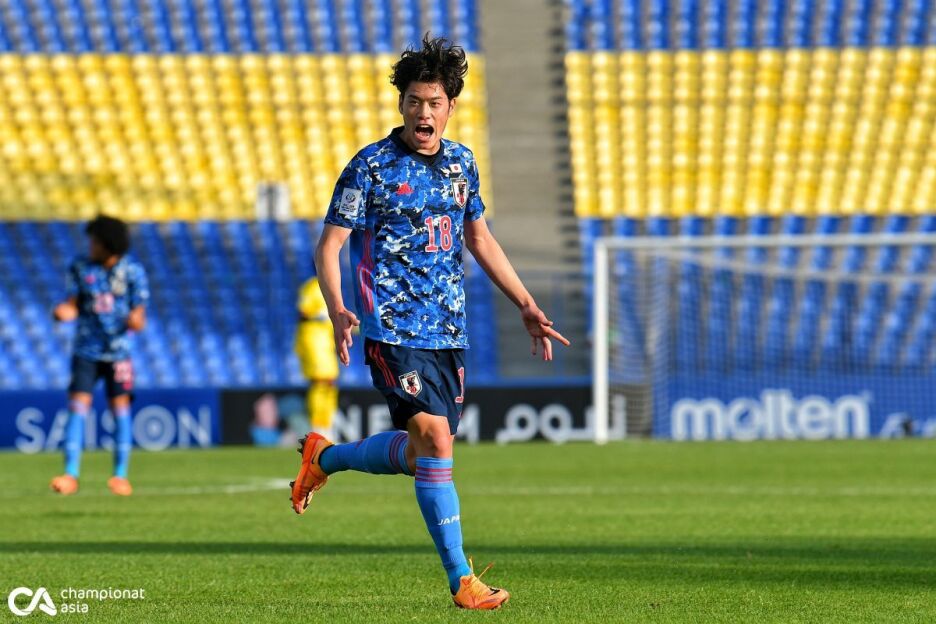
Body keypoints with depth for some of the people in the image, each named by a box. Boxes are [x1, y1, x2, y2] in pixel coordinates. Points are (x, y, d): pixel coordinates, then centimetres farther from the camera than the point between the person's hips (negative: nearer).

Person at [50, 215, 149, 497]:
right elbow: (72, 305, 1)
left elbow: (139, 312, -2)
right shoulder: (79, 268, 1)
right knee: (78, 407, -8)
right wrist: (64, 312, -22)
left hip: (118, 350, -1)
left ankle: (121, 474, 6)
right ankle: (70, 474, -8)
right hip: (86, 350, 1)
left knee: (120, 407, -3)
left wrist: (135, 320, -25)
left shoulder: (132, 271, -3)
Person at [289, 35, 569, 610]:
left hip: (448, 330, 6)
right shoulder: (372, 167, -7)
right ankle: (462, 581, -14)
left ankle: (325, 457, 34)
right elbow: (329, 245, -7)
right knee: (434, 441, -18)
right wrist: (338, 312, -24)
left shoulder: (461, 164, 10)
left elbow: (480, 239, 23)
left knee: (422, 452, 7)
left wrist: (527, 306, 18)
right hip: (393, 330, -6)